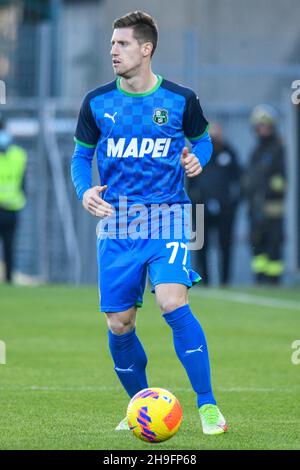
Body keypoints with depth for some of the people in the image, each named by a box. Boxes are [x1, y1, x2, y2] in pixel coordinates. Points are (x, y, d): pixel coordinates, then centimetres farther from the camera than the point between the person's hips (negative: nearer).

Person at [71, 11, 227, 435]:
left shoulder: (180, 100, -1)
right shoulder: (97, 103, 3)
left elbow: (202, 140, 16)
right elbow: (81, 156, 13)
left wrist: (197, 160, -7)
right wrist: (85, 191, -7)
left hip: (167, 218, -3)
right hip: (117, 224, 3)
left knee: (174, 304, -23)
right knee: (118, 326, 2)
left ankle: (208, 406, -13)